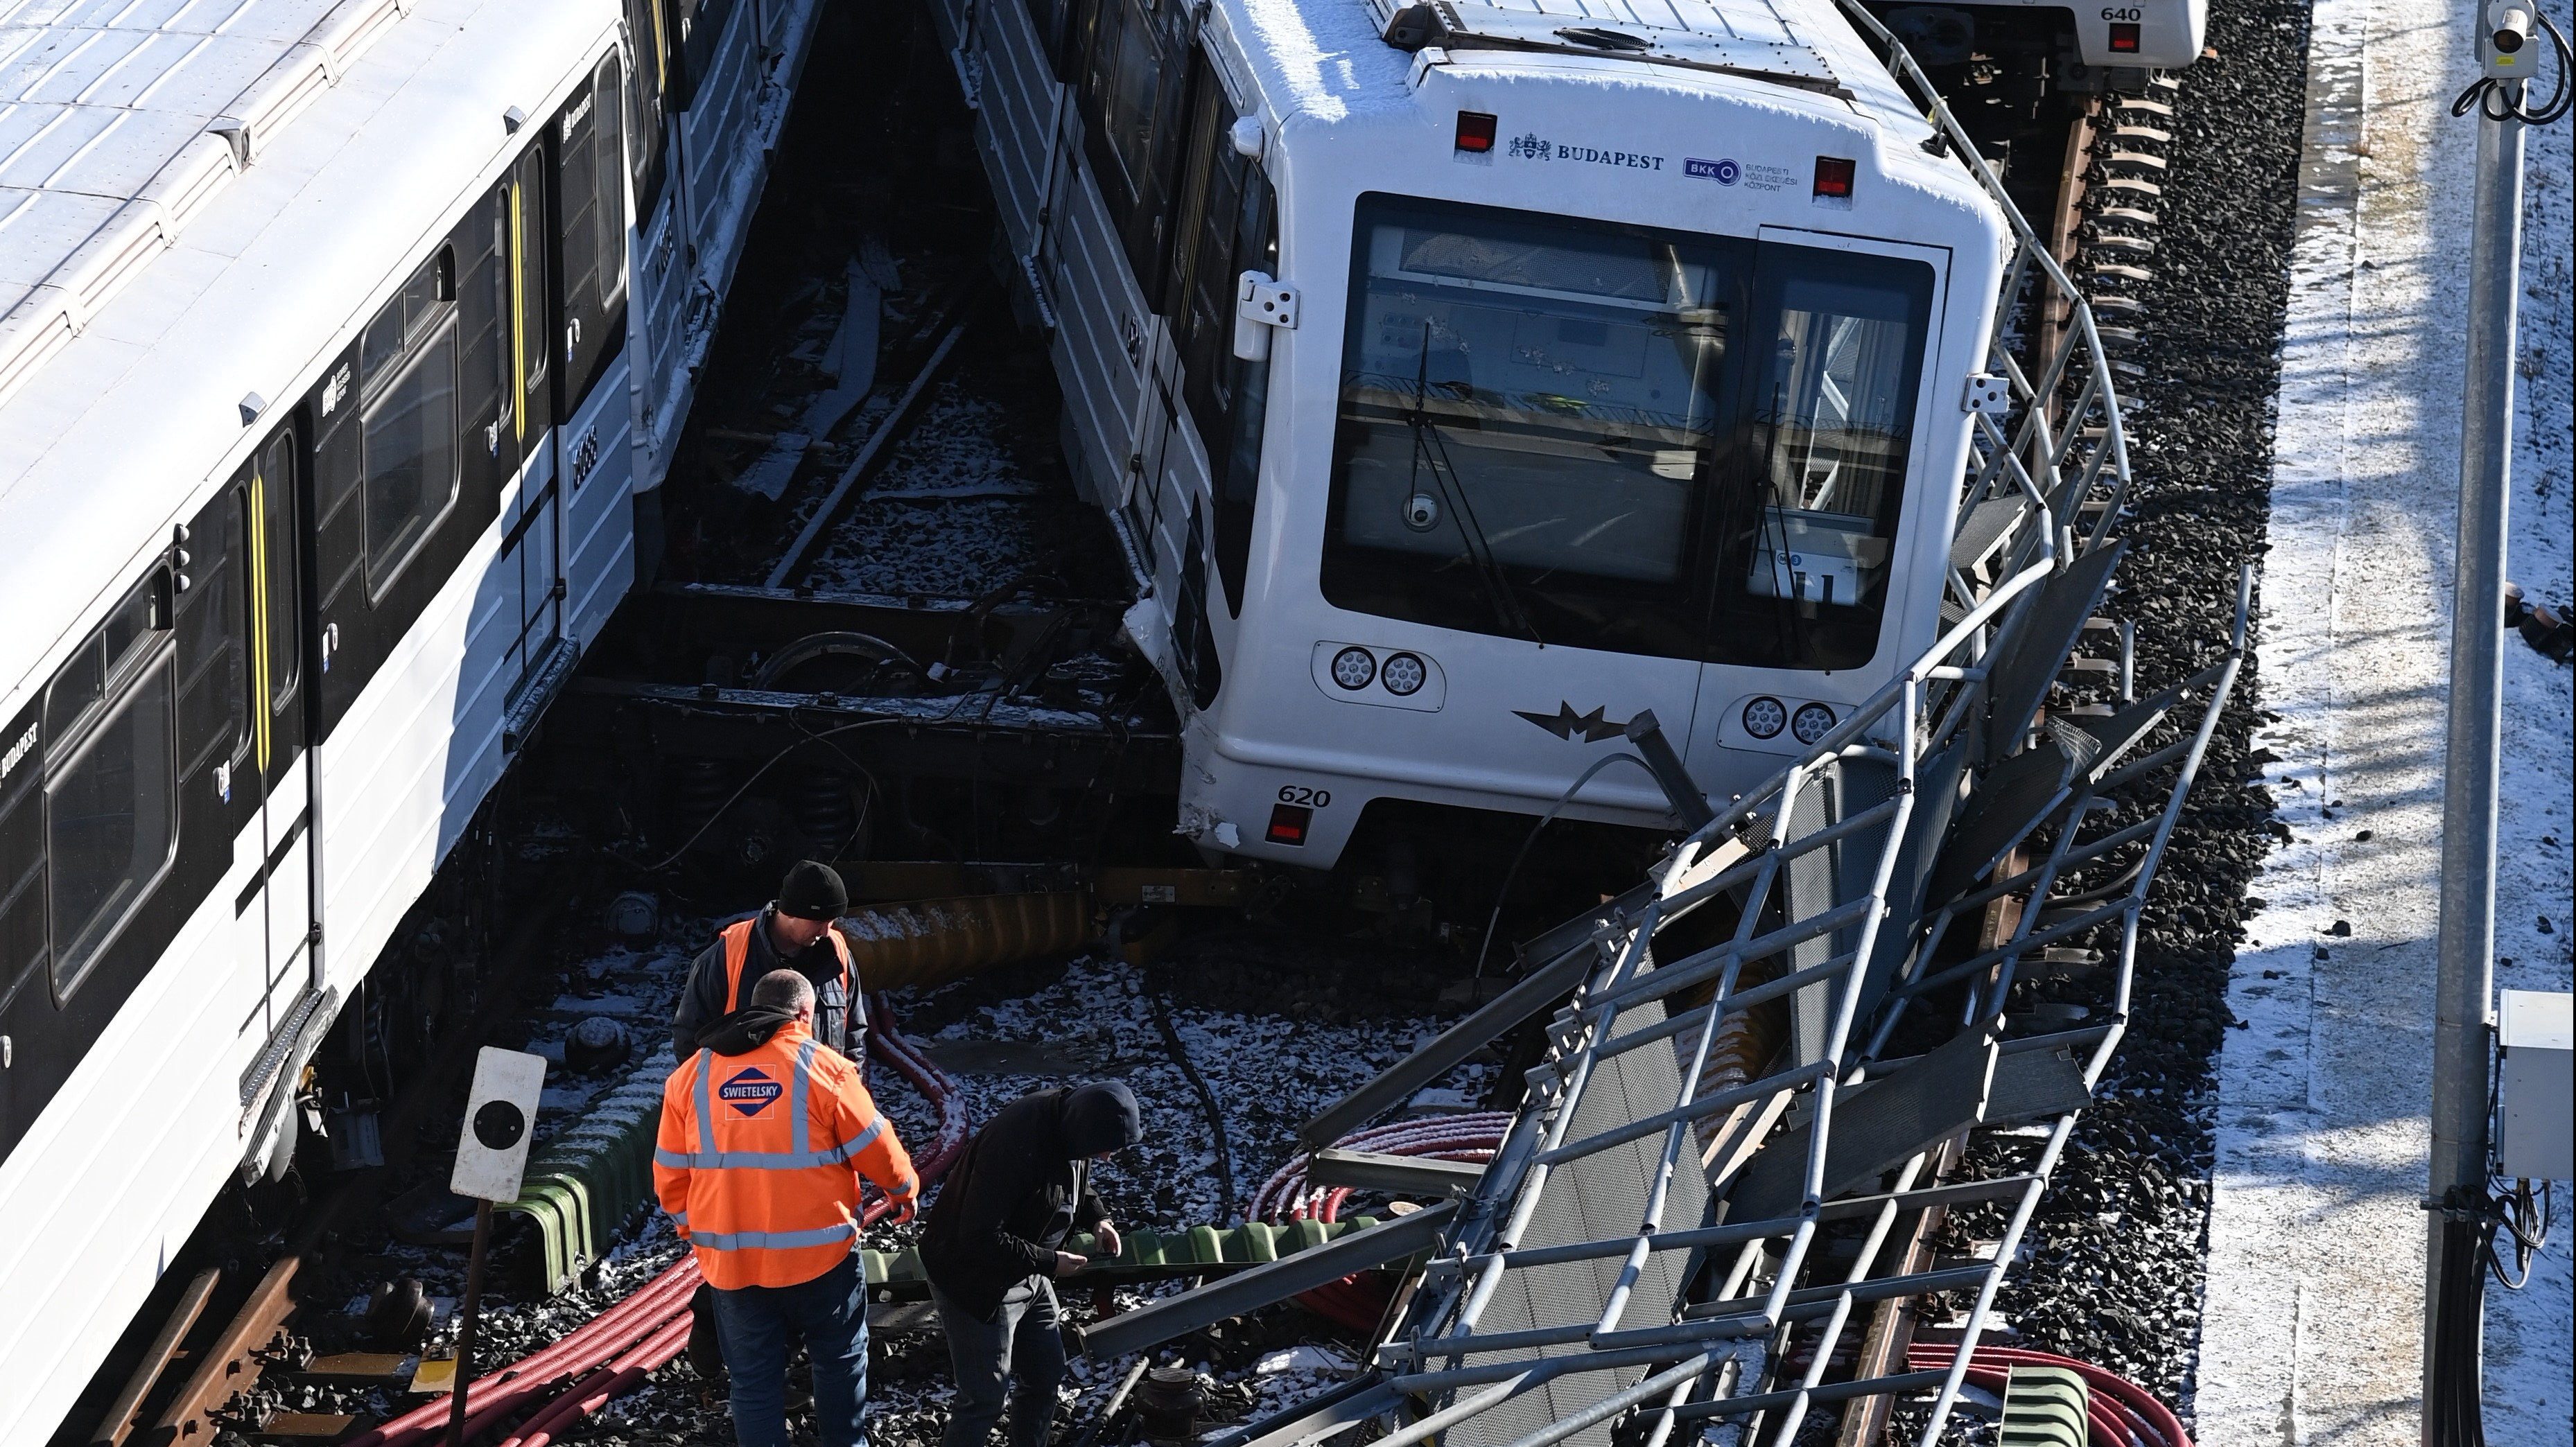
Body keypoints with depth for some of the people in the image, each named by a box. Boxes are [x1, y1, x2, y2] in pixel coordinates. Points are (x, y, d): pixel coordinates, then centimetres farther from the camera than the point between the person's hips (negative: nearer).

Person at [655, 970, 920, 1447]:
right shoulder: (823, 1068, -8)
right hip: (818, 1252, -2)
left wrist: (691, 1229, 23)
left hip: (731, 1259, 2)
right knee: (840, 1357, 19)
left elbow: (670, 1172, 7)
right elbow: (876, 1149, -2)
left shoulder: (691, 1075, 3)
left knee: (753, 1380, 11)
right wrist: (904, 1190, 18)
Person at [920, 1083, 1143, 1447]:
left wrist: (1097, 1218, -2)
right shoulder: (1017, 1144, -35)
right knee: (985, 1399, -5)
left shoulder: (1072, 1120, -8)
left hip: (1026, 1270, 9)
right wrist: (1049, 1263, -25)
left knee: (1046, 1376, 17)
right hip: (974, 1278, -9)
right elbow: (981, 1239, -34)